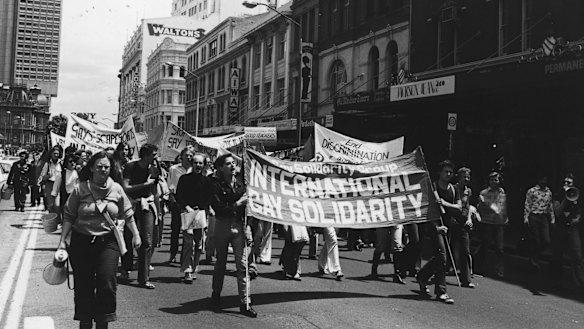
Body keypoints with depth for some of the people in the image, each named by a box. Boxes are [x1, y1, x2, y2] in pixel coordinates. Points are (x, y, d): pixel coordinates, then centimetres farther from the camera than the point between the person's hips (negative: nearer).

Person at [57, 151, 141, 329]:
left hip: (108, 242, 1)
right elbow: (69, 217, 0)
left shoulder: (116, 189, 2)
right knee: (83, 286, 6)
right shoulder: (80, 189, -4)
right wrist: (62, 241, -5)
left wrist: (136, 235, 8)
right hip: (82, 241, 0)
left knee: (107, 284, -6)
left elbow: (128, 215, 11)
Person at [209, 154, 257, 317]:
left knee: (243, 264, -5)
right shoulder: (216, 185, -4)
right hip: (222, 225, -2)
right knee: (221, 261, 12)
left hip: (238, 226, 2)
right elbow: (218, 208, -14)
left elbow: (246, 207, 7)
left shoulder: (240, 184, 6)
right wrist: (237, 204, -16)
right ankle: (216, 294, 34)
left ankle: (245, 303, -2)